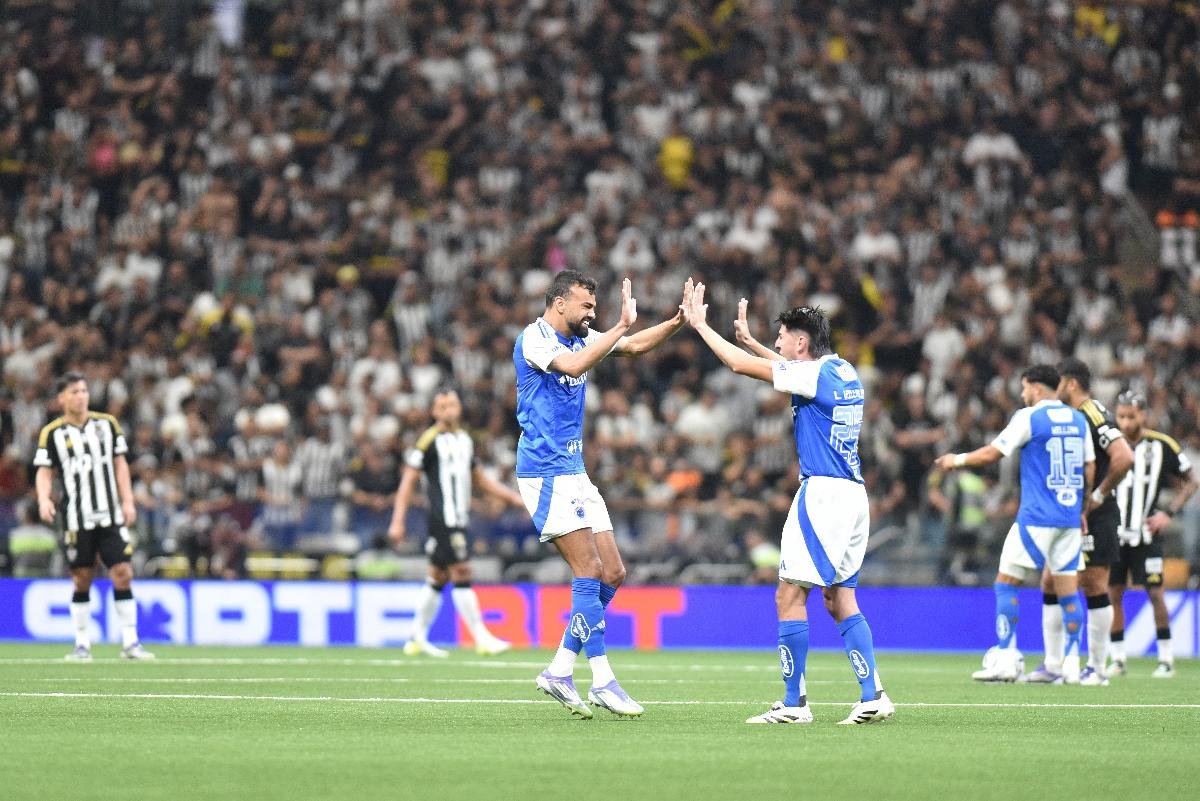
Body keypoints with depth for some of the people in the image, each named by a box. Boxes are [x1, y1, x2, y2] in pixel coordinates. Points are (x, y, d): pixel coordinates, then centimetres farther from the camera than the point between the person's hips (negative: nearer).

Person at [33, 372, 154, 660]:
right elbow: (44, 472, 0)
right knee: (82, 579, 1)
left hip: (110, 515, 2)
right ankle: (82, 644, 10)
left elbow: (120, 464, 12)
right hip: (76, 518, -2)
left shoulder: (107, 423, 8)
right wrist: (44, 499, -19)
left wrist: (128, 502, 4)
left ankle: (130, 642, -1)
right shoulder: (52, 433, 1)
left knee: (123, 574, -6)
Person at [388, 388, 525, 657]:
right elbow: (408, 481, -8)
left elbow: (480, 478, 26)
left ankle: (417, 639, 19)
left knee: (438, 578, 12)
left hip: (459, 519, 8)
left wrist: (513, 497, 21)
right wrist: (398, 521, -13)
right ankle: (482, 639, -11)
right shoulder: (429, 441, -7)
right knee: (461, 573, -11)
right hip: (442, 520, -8)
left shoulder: (465, 440, 16)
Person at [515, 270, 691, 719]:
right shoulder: (533, 338, -11)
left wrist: (680, 321, -1)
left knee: (612, 574, 5)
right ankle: (602, 680, -10)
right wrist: (621, 325, -30)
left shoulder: (580, 338, 13)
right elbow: (573, 366, -30)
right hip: (545, 470, -9)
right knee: (589, 572, -13)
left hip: (574, 472, 9)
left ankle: (559, 672, 10)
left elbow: (638, 345, 16)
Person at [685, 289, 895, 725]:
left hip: (822, 493, -9)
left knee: (789, 595, -5)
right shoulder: (844, 373, 14)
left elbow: (740, 364, -6)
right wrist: (749, 339, 40)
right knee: (840, 600, 10)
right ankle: (872, 696, 3)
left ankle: (794, 703, -6)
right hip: (853, 495, 9)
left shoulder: (814, 373, -10)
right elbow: (785, 364, 36)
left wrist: (701, 325, 5)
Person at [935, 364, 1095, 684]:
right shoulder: (1078, 420, 11)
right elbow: (1090, 469, 13)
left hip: (1036, 518, -6)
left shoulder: (1029, 417, -6)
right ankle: (1071, 664, 1)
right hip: (1070, 518, 6)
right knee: (1068, 590, 6)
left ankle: (1005, 659, -4)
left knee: (1006, 583, 2)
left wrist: (957, 460, 13)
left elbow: (991, 454, -3)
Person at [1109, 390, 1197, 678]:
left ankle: (1166, 659, 3)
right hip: (1113, 533, 2)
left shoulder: (1162, 446, -5)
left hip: (1146, 533, -2)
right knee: (1112, 594, 1)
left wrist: (1168, 513, -6)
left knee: (1155, 593, -5)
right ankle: (1117, 660, 9)